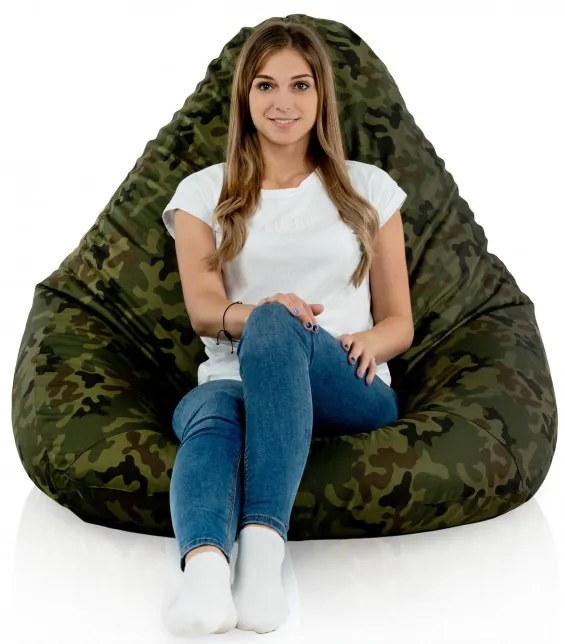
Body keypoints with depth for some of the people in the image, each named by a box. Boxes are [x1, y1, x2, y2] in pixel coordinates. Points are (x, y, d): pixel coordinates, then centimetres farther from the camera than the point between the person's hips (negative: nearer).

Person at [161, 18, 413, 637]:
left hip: (349, 393, -1)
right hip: (233, 378, 1)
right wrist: (246, 312, -26)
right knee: (213, 417, -38)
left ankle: (263, 547, -51)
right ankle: (205, 570, -65)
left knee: (274, 327, -37)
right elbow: (203, 307, 0)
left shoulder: (369, 188, 17)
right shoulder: (203, 193, 16)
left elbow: (400, 320, 15)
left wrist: (370, 341, -11)